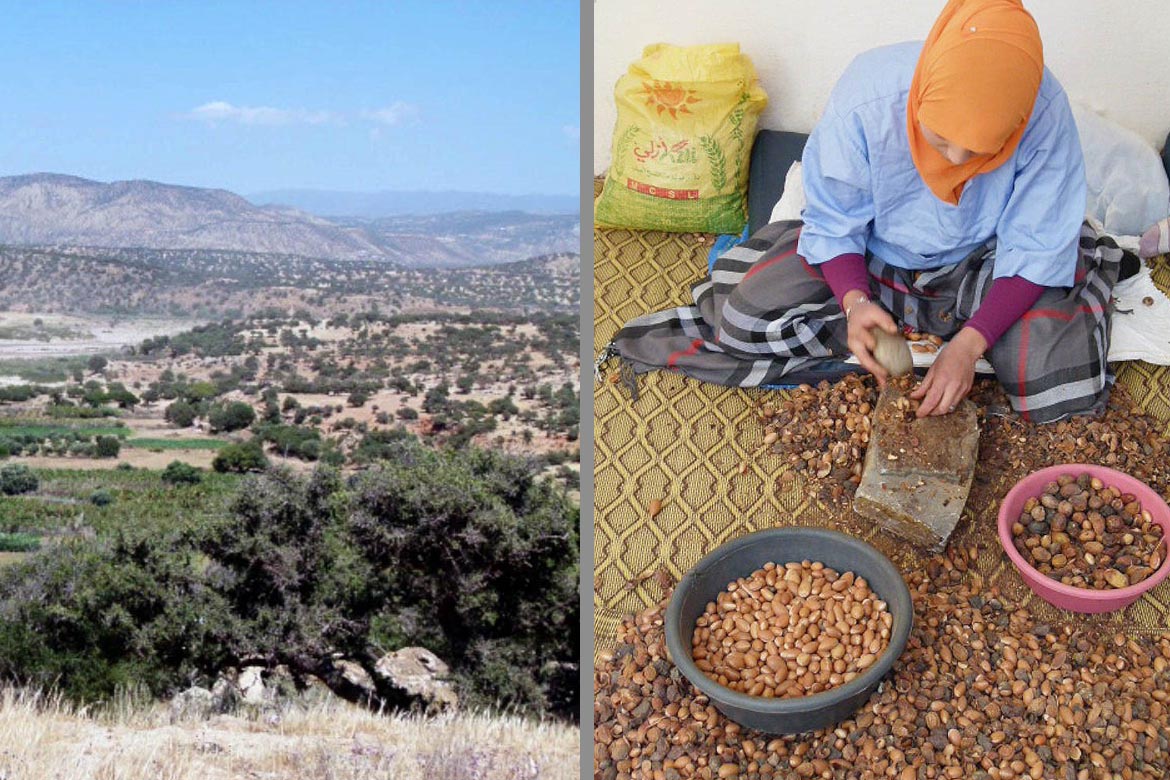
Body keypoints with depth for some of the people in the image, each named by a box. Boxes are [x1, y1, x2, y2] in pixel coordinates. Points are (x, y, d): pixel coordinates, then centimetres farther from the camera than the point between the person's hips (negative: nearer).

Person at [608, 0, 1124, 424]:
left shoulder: (1044, 110, -30)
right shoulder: (867, 95, -30)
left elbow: (1035, 251, -20)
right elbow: (833, 223, -15)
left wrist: (969, 345, -31)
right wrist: (855, 301, -33)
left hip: (981, 264, 1)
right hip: (872, 256, -1)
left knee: (1057, 385, -22)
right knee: (746, 314, -18)